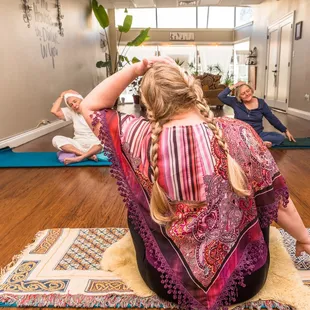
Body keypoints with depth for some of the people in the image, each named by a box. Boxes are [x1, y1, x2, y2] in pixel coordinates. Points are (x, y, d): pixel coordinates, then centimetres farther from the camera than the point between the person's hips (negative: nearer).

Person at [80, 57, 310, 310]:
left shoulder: (142, 139, -20)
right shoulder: (239, 134, -18)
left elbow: (90, 106, -3)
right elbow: (278, 203, -7)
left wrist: (135, 69, -10)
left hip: (168, 282, 0)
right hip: (245, 279, 1)